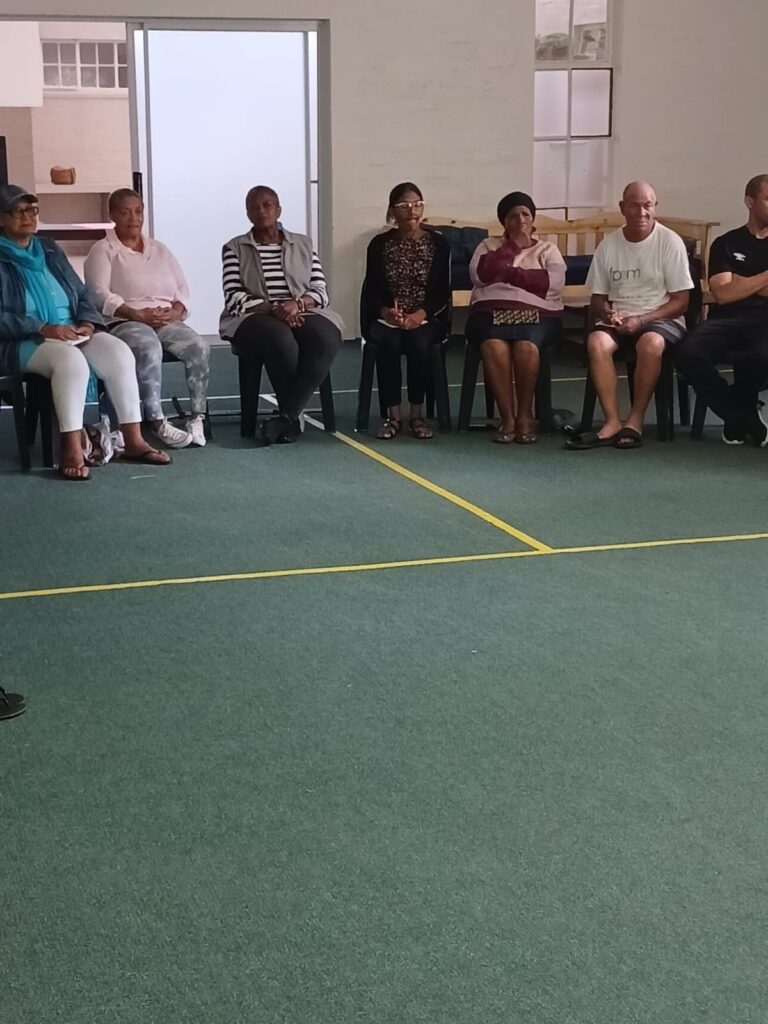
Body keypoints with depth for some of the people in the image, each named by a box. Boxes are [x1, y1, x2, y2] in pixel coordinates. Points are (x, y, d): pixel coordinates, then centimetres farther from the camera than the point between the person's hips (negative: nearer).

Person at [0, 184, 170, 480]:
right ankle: (71, 451, -34)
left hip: (71, 333, 6)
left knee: (119, 353, -21)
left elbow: (82, 293, 17)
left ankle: (133, 441, -19)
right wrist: (43, 328, -22)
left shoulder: (49, 250, 17)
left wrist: (87, 322, -5)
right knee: (71, 360, -37)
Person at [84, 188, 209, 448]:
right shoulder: (103, 250, 6)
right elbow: (100, 295, -8)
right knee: (149, 348, -39)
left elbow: (182, 288, 16)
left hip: (167, 321, 5)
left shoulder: (159, 249, 22)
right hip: (124, 322, -5)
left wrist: (175, 311, -8)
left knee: (198, 346, -26)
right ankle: (157, 422, -39)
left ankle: (197, 416, -25)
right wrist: (138, 315, -20)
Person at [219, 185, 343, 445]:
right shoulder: (234, 248, 9)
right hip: (255, 317, -2)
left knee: (324, 340, -33)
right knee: (281, 341, -38)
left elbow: (320, 292, 9)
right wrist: (273, 309, -18)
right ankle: (293, 418, -23)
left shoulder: (303, 244, 16)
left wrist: (297, 304, -14)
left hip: (303, 314, 2)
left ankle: (286, 417, -33)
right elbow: (234, 298, -3)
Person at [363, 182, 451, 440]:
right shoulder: (379, 244, 6)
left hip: (427, 318, 0)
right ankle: (393, 415, -22)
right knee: (388, 342, -32)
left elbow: (443, 292, -1)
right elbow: (371, 291, 2)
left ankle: (417, 413, -19)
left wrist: (420, 315, -18)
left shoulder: (438, 242, 4)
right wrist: (386, 312, -19)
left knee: (418, 341, -33)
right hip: (386, 318, 0)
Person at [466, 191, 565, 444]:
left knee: (526, 347, -35)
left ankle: (525, 415, -22)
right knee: (493, 346, -35)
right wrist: (513, 245, 4)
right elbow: (480, 274, -1)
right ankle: (507, 418, -28)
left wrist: (506, 272, -1)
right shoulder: (488, 246, 22)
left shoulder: (548, 250, 18)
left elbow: (552, 283, -3)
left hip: (536, 314, 0)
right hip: (490, 312, 1)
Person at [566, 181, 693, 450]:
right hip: (618, 318, 3)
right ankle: (612, 421, -30)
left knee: (651, 343, -37)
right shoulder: (609, 244, 6)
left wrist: (641, 320, -19)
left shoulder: (670, 242, -4)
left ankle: (635, 420, -25)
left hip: (661, 318, -3)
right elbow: (597, 299, 12)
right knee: (596, 341, -30)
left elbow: (680, 302, -6)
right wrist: (606, 313, -13)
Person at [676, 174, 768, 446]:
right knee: (689, 354, -33)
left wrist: (742, 284, 2)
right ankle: (746, 417, -13)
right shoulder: (726, 243, 13)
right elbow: (723, 294, 0)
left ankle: (737, 414, -3)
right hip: (728, 319, 1)